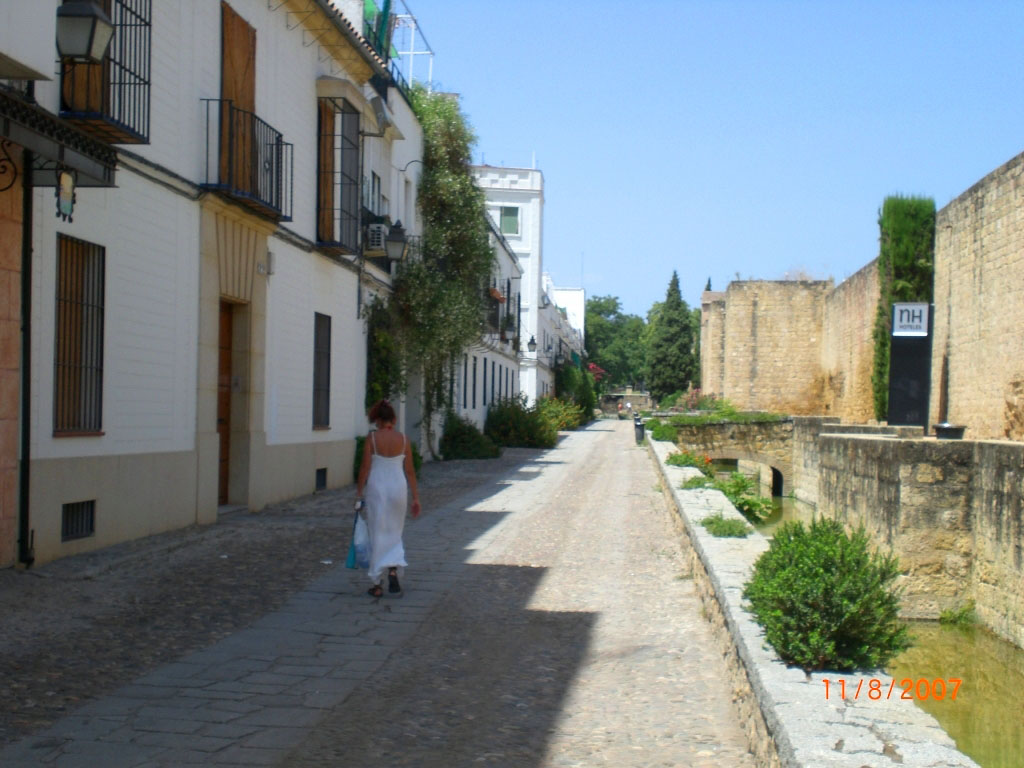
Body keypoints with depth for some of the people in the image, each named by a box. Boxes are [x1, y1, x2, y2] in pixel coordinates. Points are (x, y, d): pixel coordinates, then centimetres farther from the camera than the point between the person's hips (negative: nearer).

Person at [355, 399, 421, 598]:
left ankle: (377, 585, 10)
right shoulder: (403, 439, 0)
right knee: (394, 533, 17)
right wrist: (415, 497, 8)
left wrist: (359, 493, 1)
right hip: (398, 487, 2)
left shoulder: (371, 438, -8)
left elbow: (365, 468, -8)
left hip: (376, 487, -2)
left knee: (378, 536, 6)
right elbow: (410, 471, 2)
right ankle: (393, 571, -4)